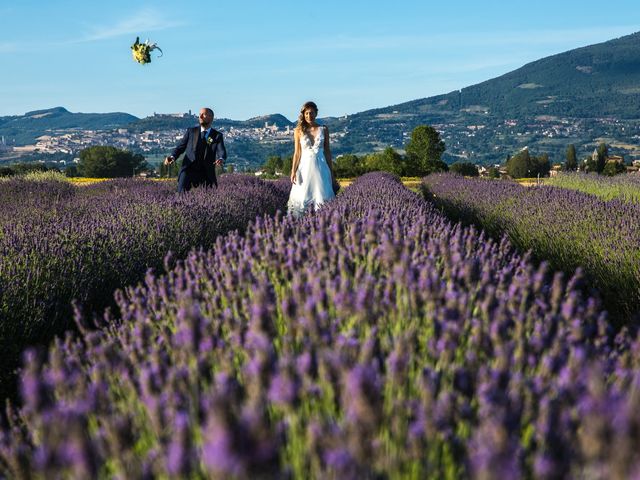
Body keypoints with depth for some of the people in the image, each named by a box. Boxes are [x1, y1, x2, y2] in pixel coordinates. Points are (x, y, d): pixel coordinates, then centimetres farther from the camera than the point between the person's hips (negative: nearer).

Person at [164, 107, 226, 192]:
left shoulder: (217, 135, 7)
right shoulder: (191, 131, 12)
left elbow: (222, 151, -9)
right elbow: (180, 147, 11)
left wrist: (221, 159, -33)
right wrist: (172, 157, -10)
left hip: (206, 173, 0)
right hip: (189, 169, 0)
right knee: (182, 193, -18)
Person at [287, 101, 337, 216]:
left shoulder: (323, 130, 5)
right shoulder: (299, 131, 4)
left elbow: (327, 151, 9)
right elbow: (297, 152, 4)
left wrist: (331, 172, 8)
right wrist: (293, 171, -5)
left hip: (320, 167, 1)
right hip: (305, 167, 0)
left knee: (322, 198, -3)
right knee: (303, 198, -3)